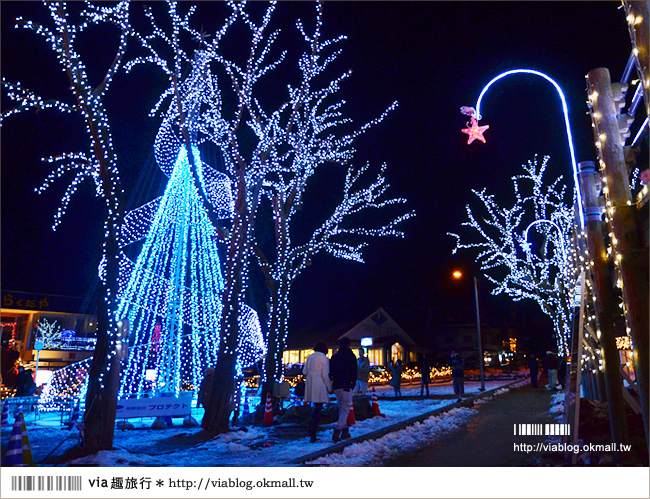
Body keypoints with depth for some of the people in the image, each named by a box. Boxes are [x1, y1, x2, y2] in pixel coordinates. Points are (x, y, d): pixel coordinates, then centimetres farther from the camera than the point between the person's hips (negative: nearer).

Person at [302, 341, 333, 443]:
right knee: (318, 409, 0)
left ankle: (311, 432, 17)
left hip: (310, 385, 6)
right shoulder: (324, 358, -6)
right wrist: (330, 388, -1)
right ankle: (313, 436, -1)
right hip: (320, 387, -6)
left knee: (316, 408, 19)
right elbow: (325, 375, -10)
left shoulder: (310, 357, 10)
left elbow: (304, 372, 11)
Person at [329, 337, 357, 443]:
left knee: (341, 409, 18)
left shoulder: (334, 357, 8)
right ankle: (336, 432, -15)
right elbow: (354, 373, -2)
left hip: (336, 387, 5)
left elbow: (331, 372, 8)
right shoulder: (351, 356, -3)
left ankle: (344, 431, 17)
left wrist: (331, 385, 14)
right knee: (345, 410, -3)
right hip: (346, 387, -5)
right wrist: (352, 385, 7)